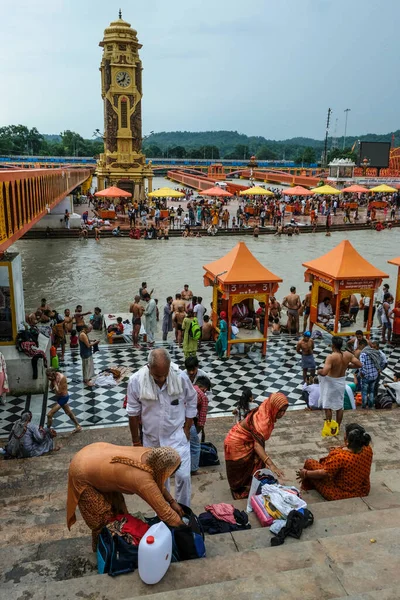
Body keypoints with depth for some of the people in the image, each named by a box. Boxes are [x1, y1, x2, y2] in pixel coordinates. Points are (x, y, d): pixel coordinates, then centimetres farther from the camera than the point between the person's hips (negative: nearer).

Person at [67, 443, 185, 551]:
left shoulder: (150, 455, -11)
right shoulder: (144, 480, -32)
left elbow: (157, 481, 9)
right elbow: (164, 512, -23)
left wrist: (172, 502, 5)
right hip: (83, 472, -8)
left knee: (116, 505, 17)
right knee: (102, 518, 8)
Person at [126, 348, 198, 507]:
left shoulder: (181, 377, -22)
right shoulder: (136, 381, -22)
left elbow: (191, 402, -3)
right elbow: (133, 413, -8)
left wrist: (187, 428, -3)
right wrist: (136, 441, -1)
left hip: (177, 435, -1)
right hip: (152, 438, 1)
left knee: (183, 475, -2)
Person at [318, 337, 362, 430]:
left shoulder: (331, 357, -27)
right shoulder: (348, 354, -9)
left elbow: (324, 373, -34)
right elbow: (359, 365, 0)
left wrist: (319, 371, -12)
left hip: (331, 382, -6)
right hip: (341, 381, 6)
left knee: (327, 406, 10)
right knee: (339, 406, 18)